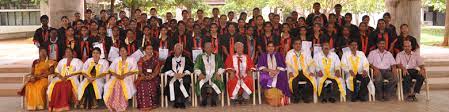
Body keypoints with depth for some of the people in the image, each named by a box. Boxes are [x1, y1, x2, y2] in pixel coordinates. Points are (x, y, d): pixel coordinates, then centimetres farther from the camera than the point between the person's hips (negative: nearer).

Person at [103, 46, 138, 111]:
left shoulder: (131, 60, 10)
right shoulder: (116, 60, 20)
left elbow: (134, 70, -3)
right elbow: (111, 70, 12)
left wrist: (124, 75, -16)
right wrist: (116, 75, -9)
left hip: (127, 78, -3)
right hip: (116, 78, 3)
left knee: (125, 86, -37)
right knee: (108, 86, -28)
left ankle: (122, 105, -28)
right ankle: (113, 106, -25)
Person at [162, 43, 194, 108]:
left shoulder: (186, 58, 21)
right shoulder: (170, 59, 21)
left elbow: (190, 68, 7)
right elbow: (166, 69, 8)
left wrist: (183, 74, -11)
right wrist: (174, 74, -9)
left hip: (184, 77, 0)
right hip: (172, 76, 0)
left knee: (185, 81, -35)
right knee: (174, 83, -35)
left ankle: (181, 102, -27)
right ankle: (177, 102, -25)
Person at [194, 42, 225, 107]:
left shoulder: (217, 57, 21)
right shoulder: (200, 57, 18)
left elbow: (221, 67, 14)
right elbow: (196, 68, 7)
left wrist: (218, 73, -7)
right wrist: (200, 74, -13)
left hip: (214, 76, 1)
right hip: (204, 76, 0)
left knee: (217, 82, -33)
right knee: (202, 84, -34)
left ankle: (213, 101, -16)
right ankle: (204, 101, -15)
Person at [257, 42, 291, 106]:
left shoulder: (279, 55, 20)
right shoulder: (263, 56, 19)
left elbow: (282, 66, 7)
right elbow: (260, 66, 4)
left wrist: (276, 71, -14)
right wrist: (269, 70, -12)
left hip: (278, 74, 0)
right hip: (267, 74, 0)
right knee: (268, 81, -35)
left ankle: (279, 100, -30)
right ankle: (271, 100, -30)